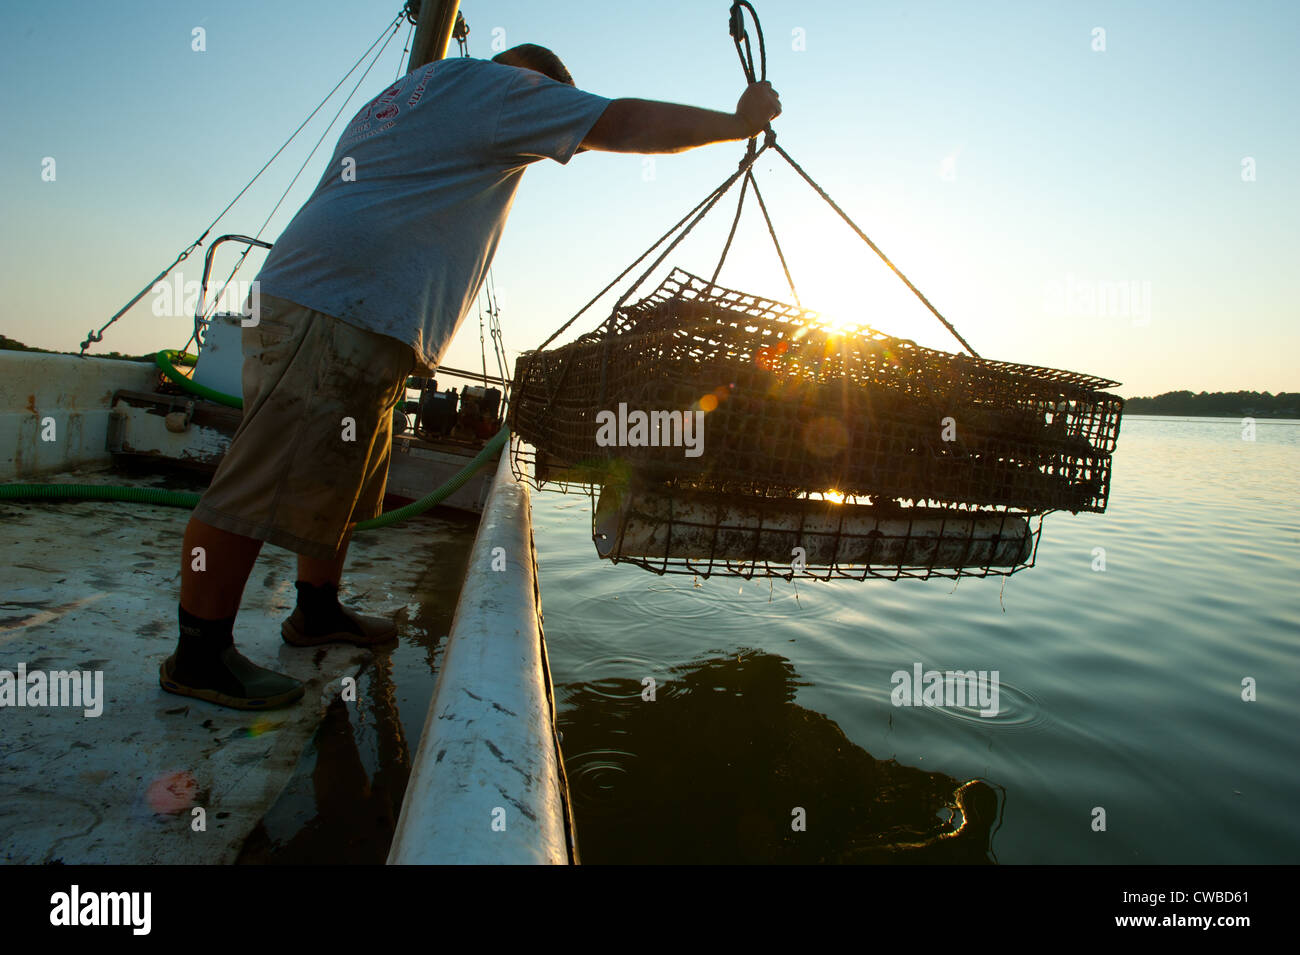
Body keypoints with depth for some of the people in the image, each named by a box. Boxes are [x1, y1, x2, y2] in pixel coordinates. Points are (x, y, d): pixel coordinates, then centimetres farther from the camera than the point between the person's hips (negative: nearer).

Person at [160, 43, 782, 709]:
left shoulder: (399, 101, 31)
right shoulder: (486, 84, 2)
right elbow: (625, 124, -3)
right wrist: (740, 122, 8)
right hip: (339, 313, -11)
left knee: (336, 482, 17)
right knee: (263, 488, -9)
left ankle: (318, 611, 29)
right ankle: (198, 656, -2)